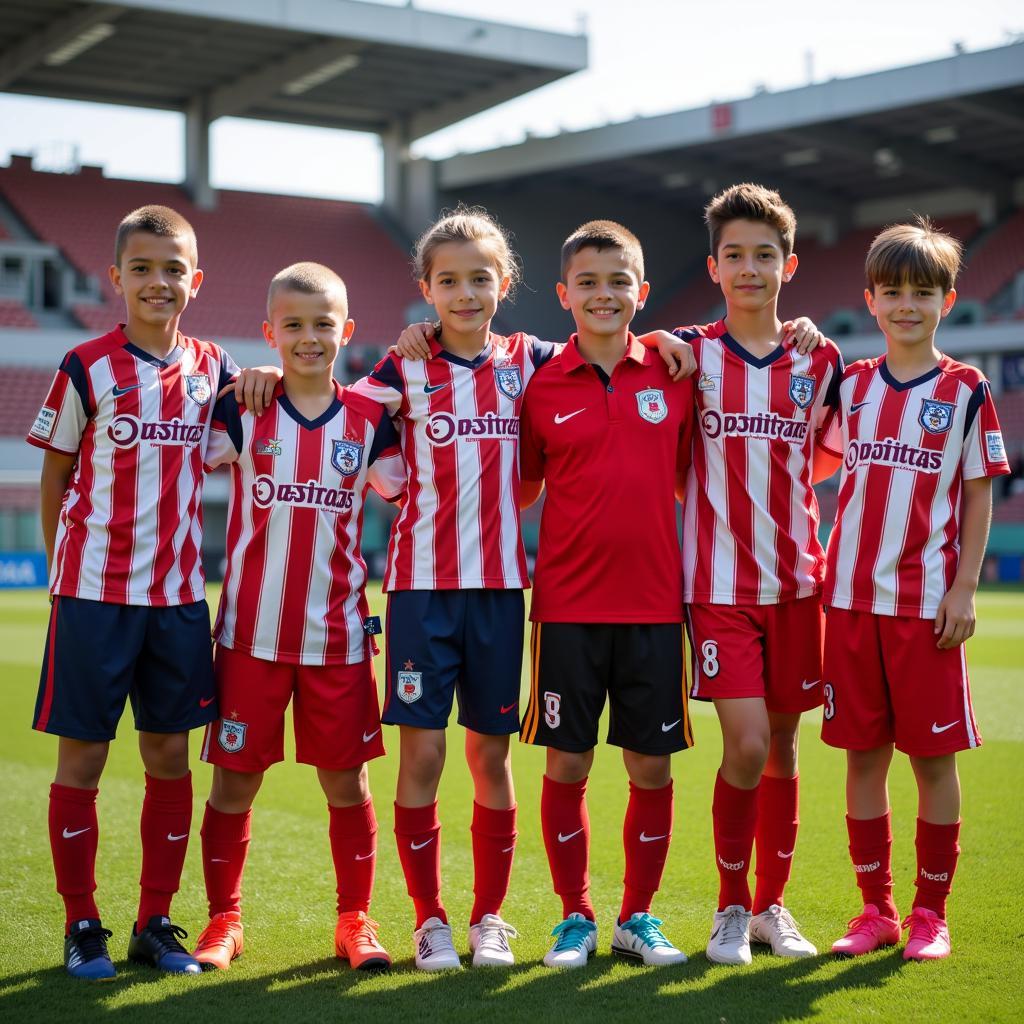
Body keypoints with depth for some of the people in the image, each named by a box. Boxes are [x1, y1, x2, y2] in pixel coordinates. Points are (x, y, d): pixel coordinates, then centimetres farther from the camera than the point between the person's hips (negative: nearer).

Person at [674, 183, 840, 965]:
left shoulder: (820, 359, 4)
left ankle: (772, 904, 24)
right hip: (720, 583, -2)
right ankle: (731, 907, 9)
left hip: (796, 581, 2)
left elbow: (829, 454, 14)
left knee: (783, 746, 9)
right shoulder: (688, 354, -1)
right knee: (747, 746, -11)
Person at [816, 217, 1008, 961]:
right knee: (863, 754, 7)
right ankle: (876, 909, 17)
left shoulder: (966, 391, -1)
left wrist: (965, 589, -7)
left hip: (926, 601, -3)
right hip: (851, 597, 3)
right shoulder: (851, 385, 9)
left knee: (934, 755, 2)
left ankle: (931, 913, 14)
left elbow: (980, 496, -1)